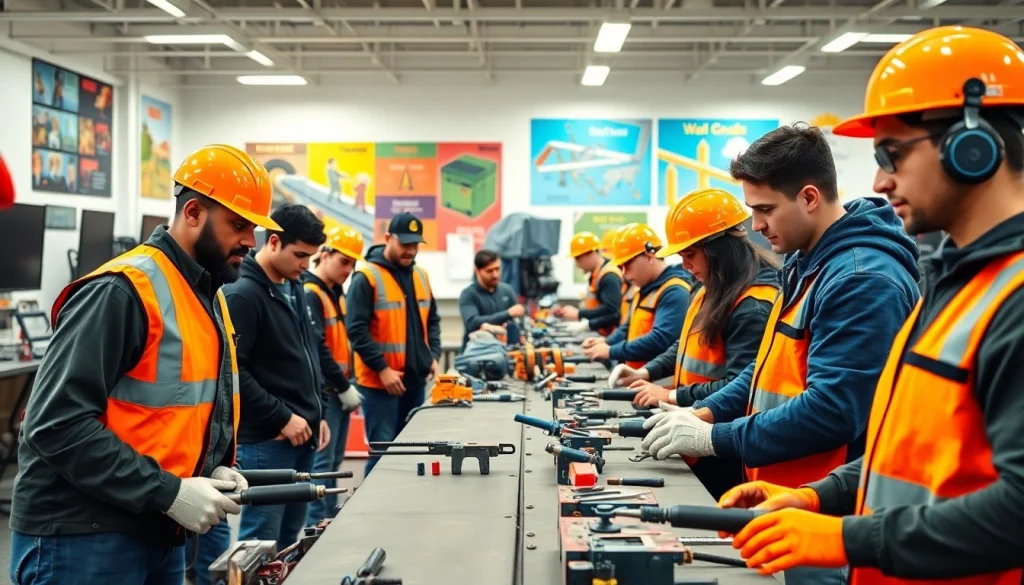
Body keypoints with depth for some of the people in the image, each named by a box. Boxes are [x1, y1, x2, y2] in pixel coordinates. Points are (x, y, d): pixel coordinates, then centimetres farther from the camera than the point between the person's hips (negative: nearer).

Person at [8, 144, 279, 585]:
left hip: (159, 534, 9)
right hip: (83, 539, -9)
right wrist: (169, 492, -23)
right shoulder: (122, 292, -17)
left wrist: (212, 468, 2)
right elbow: (58, 424, -22)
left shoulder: (210, 297, 11)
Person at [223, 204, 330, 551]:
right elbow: (233, 371, -20)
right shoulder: (242, 295, -13)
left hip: (303, 436, 8)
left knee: (290, 540, 15)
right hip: (265, 439, -8)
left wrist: (320, 412, 12)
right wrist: (281, 418, -18)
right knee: (260, 542, -3)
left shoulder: (294, 291, 13)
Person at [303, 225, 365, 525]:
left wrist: (348, 384, 10)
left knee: (334, 461, 14)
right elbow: (317, 349, -20)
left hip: (339, 391, 9)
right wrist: (344, 387, -15)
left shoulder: (336, 293, 15)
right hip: (324, 392, -9)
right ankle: (315, 526, -1)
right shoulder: (310, 295, -14)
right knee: (321, 462, -6)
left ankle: (329, 519, 22)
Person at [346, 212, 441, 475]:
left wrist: (433, 356, 6)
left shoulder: (420, 275, 12)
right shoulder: (366, 277, -10)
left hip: (415, 379, 7)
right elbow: (357, 329, -14)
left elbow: (432, 320, 21)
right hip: (379, 381, -7)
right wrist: (382, 369, -18)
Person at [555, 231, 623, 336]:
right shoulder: (595, 275, 13)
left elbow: (610, 310, -25)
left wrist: (579, 314, -19)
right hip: (600, 334, 9)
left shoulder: (609, 277, -16)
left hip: (611, 336, -9)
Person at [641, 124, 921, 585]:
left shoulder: (863, 281, -21)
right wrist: (708, 411, 4)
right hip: (784, 507, 9)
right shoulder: (805, 263, 11)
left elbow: (832, 411, -26)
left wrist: (714, 438, -20)